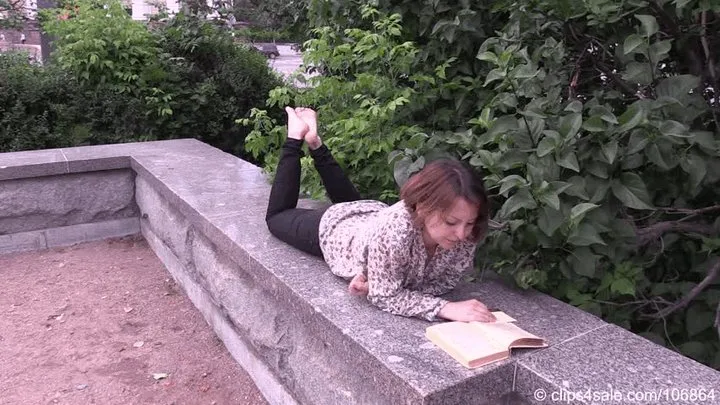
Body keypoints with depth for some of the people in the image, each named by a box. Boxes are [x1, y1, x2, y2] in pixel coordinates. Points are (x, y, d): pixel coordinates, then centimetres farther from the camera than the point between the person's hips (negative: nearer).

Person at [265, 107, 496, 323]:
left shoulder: (465, 238, -36)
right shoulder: (394, 231, -50)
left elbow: (446, 281, -25)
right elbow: (384, 296, -40)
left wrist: (378, 282, -40)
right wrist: (449, 308, -53)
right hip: (333, 227, -4)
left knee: (349, 199, 40)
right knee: (277, 216, 28)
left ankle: (314, 143, 49)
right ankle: (296, 137, 34)